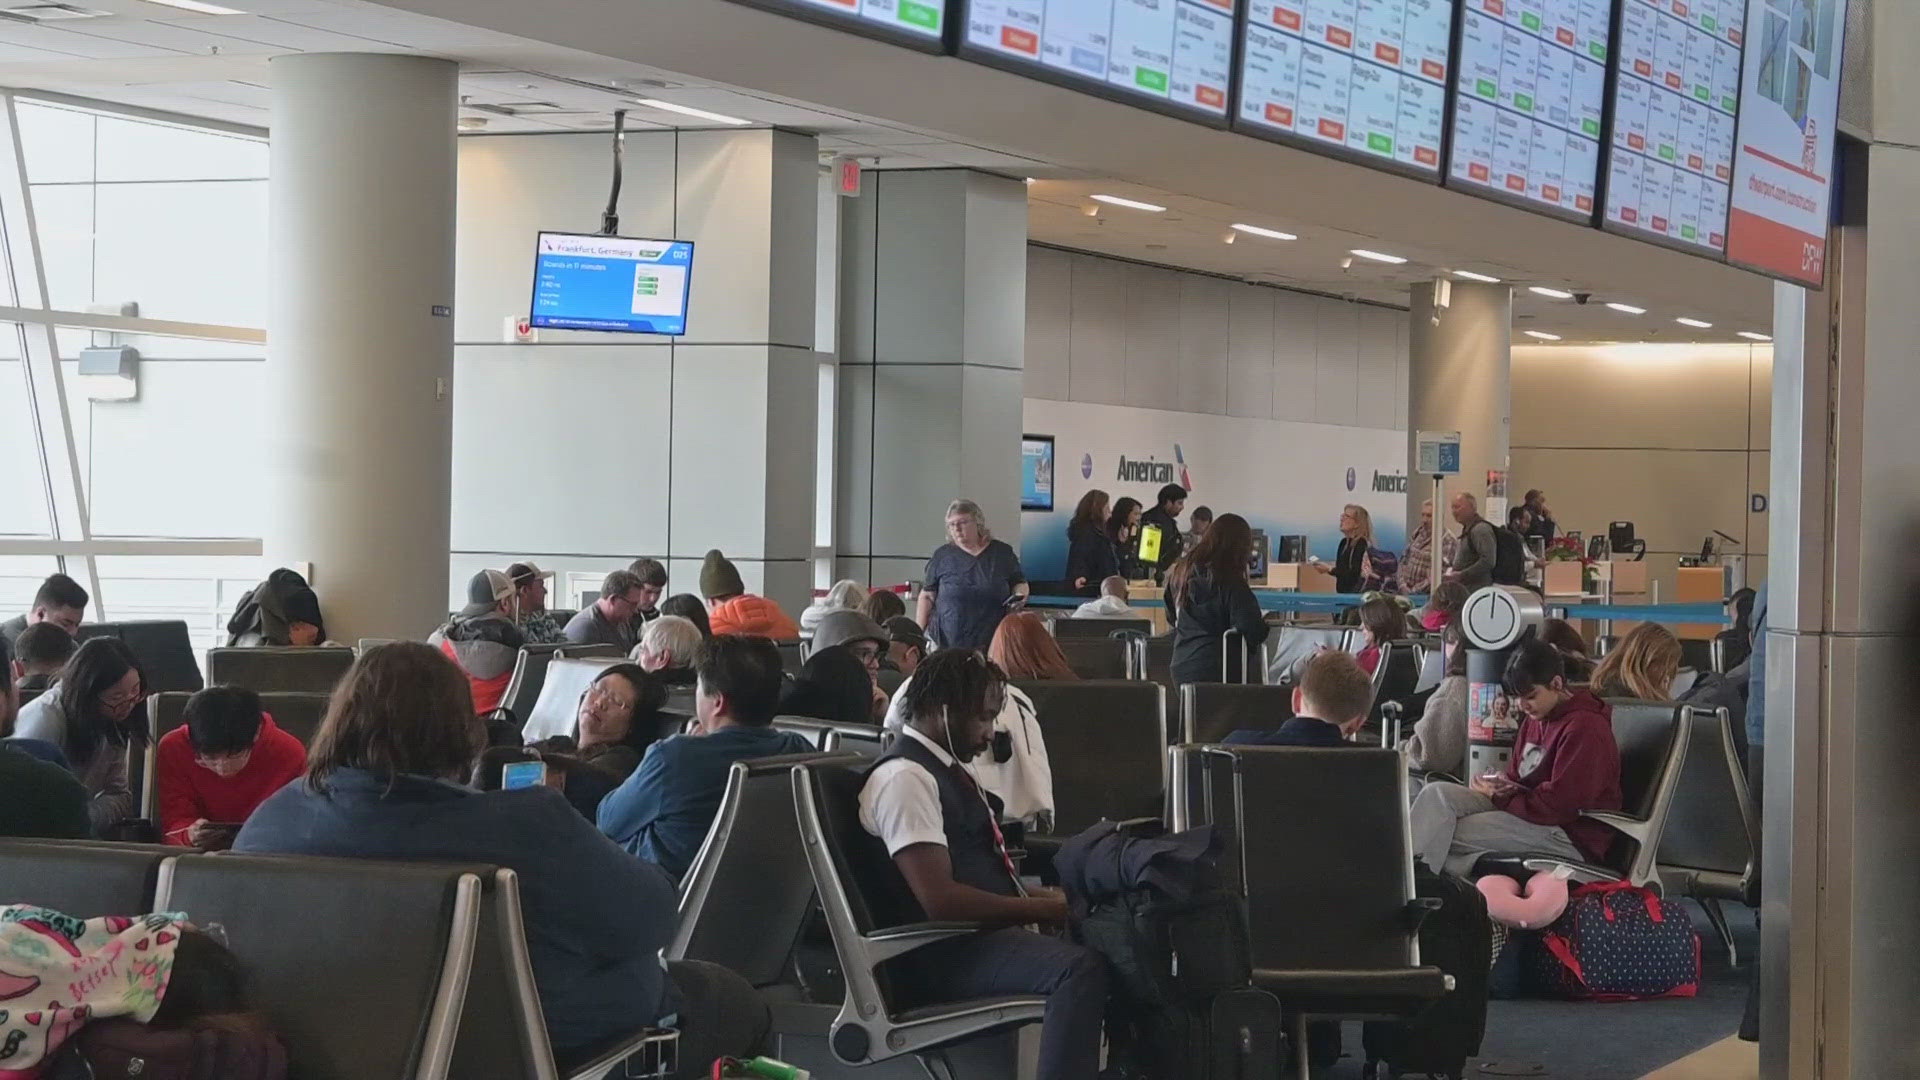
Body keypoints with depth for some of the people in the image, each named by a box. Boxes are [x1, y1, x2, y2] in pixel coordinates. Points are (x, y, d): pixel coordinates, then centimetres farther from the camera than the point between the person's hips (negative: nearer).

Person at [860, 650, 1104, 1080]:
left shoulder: (948, 769, 17)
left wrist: (1043, 898, 5)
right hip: (941, 953, -10)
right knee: (1080, 968, -31)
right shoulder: (905, 778, -15)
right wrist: (1043, 910, -15)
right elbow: (939, 899, -22)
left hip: (983, 932, 10)